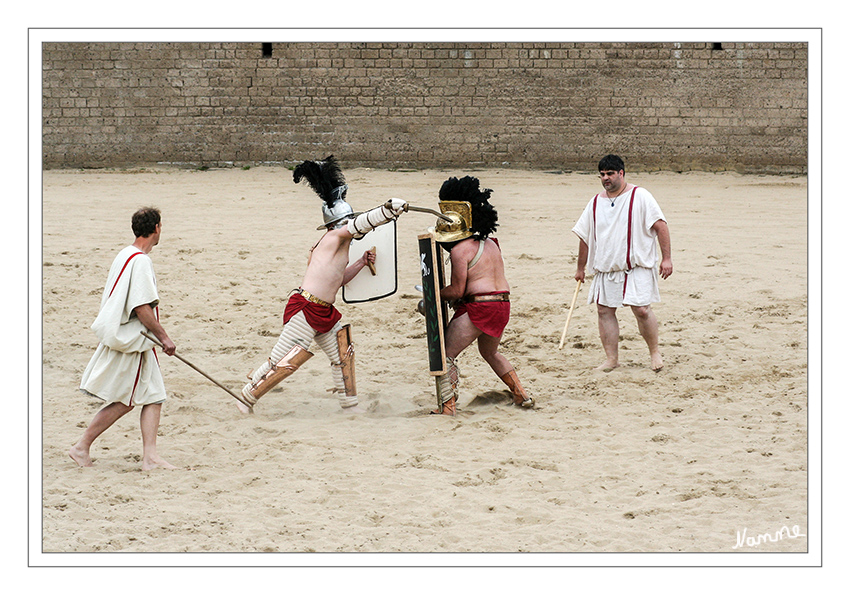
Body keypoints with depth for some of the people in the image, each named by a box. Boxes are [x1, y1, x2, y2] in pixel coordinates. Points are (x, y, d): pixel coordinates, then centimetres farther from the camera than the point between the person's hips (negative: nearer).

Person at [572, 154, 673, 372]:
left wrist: (666, 258, -13)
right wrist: (581, 268, 23)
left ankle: (655, 352, 7)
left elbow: (661, 227, -6)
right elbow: (585, 237, 19)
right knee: (604, 311, 1)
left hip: (637, 266, -5)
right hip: (605, 268, 5)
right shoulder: (595, 203, 10)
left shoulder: (640, 197, -4)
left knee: (641, 309, -13)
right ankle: (611, 358, 11)